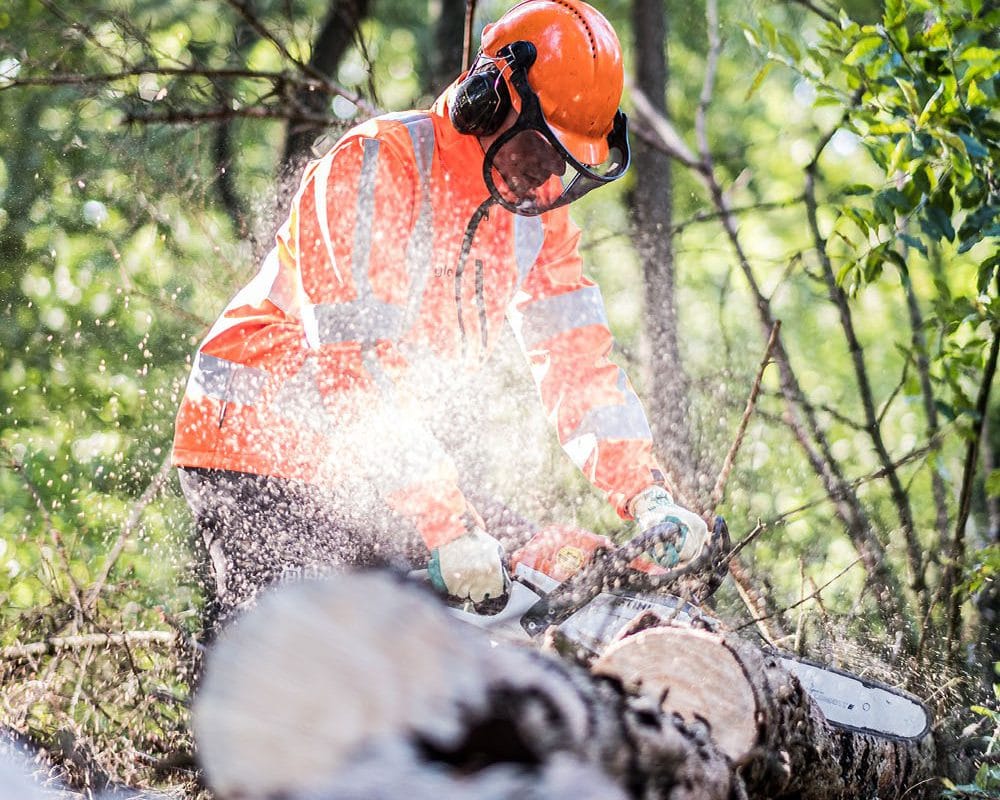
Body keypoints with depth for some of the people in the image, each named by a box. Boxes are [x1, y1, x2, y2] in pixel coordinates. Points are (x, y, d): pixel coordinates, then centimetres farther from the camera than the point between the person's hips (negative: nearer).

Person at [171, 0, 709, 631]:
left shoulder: (539, 211, 1)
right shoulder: (378, 166, -23)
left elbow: (580, 361, 1)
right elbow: (359, 367, -30)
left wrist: (650, 500, -15)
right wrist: (453, 527, -34)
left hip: (361, 465, 8)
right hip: (255, 443, -8)